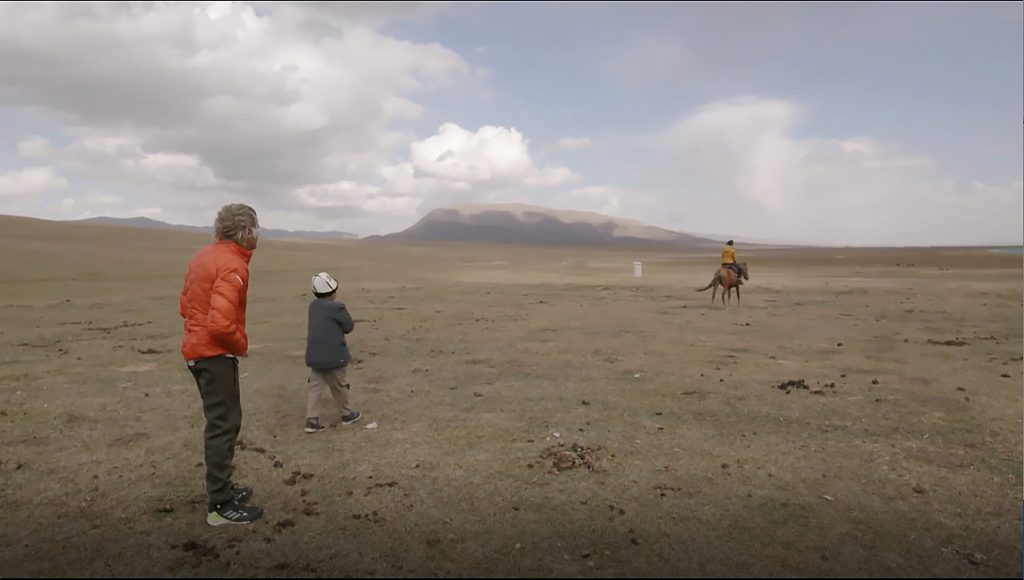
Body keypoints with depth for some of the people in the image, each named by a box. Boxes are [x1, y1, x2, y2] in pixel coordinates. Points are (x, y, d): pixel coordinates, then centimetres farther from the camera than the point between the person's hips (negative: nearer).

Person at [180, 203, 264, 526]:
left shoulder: (205, 257, 10)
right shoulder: (232, 266, -20)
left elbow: (186, 305, 17)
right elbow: (221, 323, -28)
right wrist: (242, 345, -11)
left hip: (197, 348, 10)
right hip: (216, 353, -10)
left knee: (221, 421, 19)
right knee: (224, 424, -4)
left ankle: (221, 488, 30)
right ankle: (221, 505, 2)